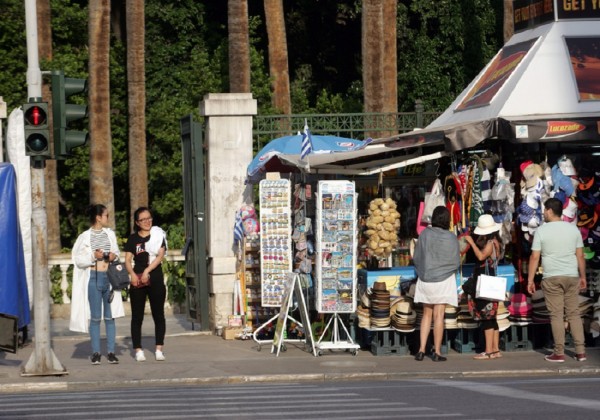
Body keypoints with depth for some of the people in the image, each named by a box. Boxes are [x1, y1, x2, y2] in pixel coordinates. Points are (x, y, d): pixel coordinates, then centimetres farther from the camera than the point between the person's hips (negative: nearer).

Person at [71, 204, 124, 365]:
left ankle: (111, 352, 6)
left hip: (109, 278, 3)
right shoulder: (85, 237, -1)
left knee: (110, 317, 3)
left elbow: (117, 253, 20)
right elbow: (78, 260, -2)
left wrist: (114, 256, -2)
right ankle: (96, 353, 4)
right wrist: (93, 256, -15)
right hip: (93, 278, -3)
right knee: (95, 318, 0)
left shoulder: (110, 234, 11)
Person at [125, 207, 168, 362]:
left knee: (158, 315, 3)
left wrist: (147, 271, -16)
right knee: (137, 316, 0)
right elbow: (128, 260, 2)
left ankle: (159, 349, 7)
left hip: (155, 279, -1)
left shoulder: (158, 235, 4)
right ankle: (138, 350, 3)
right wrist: (132, 274, -16)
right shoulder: (133, 239, 7)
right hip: (138, 281, 1)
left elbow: (160, 255, -6)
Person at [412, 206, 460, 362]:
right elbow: (456, 262, -4)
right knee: (438, 315, 1)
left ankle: (421, 349, 8)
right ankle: (437, 352, 4)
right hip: (444, 279, -2)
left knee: (427, 314, 12)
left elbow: (416, 258, 1)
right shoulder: (451, 238, -11)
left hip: (425, 280, 2)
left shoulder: (424, 235, -6)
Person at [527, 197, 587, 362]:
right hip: (572, 276, 3)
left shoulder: (542, 231, -5)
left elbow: (534, 257, -6)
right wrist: (583, 276, 16)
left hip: (552, 278, -3)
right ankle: (580, 351, 4)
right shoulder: (573, 229, 5)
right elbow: (580, 255, 7)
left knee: (556, 315, 0)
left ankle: (559, 353, -1)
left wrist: (530, 280, -1)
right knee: (574, 314, 8)